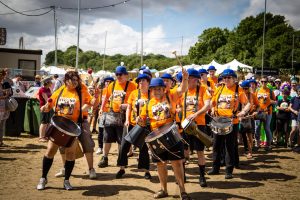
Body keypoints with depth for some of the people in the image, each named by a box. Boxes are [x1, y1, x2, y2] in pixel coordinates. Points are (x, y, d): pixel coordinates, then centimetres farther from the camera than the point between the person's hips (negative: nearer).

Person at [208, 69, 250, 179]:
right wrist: (213, 110, 0)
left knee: (230, 147, 2)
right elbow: (213, 102, 19)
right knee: (216, 146, 11)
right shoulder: (219, 89, 10)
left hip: (232, 122, -4)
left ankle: (229, 171, 10)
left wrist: (243, 112, -22)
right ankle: (215, 168, 23)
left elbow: (247, 104, -4)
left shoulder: (239, 91, -3)